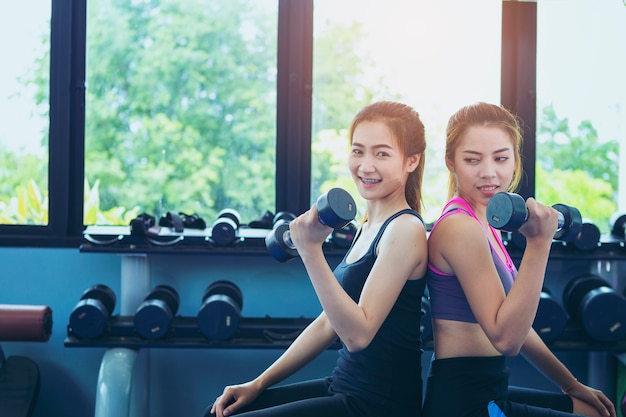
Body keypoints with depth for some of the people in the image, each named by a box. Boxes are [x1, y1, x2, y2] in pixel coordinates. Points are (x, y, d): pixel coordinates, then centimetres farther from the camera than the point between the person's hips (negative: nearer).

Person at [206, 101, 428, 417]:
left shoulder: (405, 229, -17)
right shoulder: (369, 226, 11)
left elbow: (358, 334, -24)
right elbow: (329, 322, 14)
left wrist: (311, 251, -30)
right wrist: (258, 384, 13)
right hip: (343, 388, 9)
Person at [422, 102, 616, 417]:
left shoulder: (482, 224, 10)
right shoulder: (459, 228, -19)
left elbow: (514, 320, 17)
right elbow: (506, 337, -24)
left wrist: (571, 385, 20)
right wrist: (538, 244, -28)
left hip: (487, 392, 10)